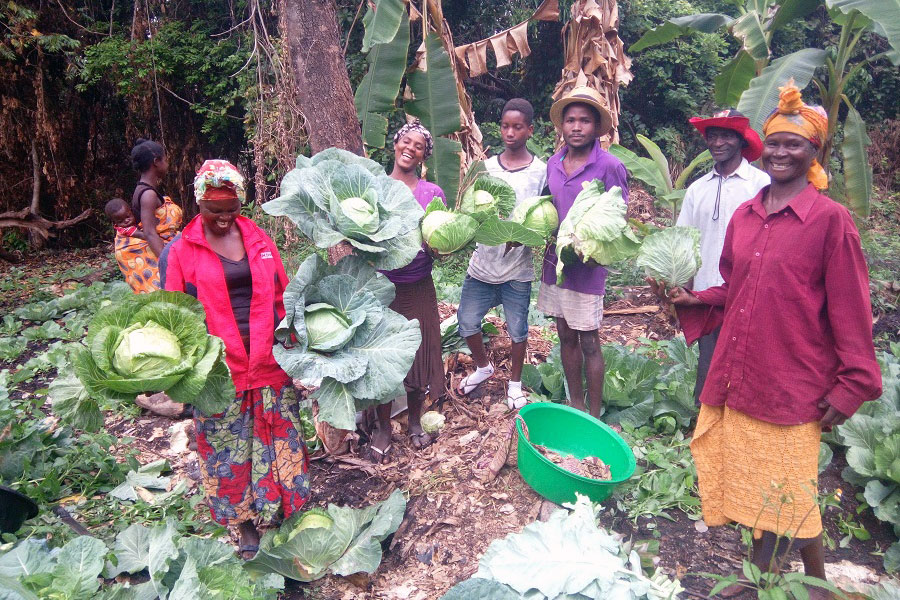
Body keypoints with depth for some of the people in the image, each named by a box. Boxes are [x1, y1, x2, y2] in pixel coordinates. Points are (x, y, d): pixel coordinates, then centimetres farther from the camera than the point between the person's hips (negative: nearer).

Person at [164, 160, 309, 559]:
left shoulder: (258, 238, 5)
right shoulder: (183, 250, -1)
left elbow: (281, 296, 8)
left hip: (269, 360, 2)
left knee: (279, 438, 12)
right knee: (229, 448, 10)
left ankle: (286, 507, 31)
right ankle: (246, 524, 28)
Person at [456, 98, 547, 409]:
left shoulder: (541, 171, -4)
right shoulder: (486, 167, 4)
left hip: (517, 268, -3)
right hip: (482, 263, 3)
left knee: (517, 329, 10)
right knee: (467, 322, 9)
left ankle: (515, 382, 34)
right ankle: (483, 366, 38)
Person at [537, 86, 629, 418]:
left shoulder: (609, 166, -12)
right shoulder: (553, 163, 6)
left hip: (586, 268, -6)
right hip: (555, 262, 6)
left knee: (588, 343, 4)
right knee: (566, 337, 16)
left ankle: (594, 416, 20)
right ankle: (575, 404, 33)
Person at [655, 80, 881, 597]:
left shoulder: (831, 218, -9)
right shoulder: (744, 215, 7)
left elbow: (850, 309, -8)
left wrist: (851, 386, -9)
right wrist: (693, 299, 1)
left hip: (792, 383, -5)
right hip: (736, 376, 5)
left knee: (789, 496, 9)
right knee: (752, 486, 17)